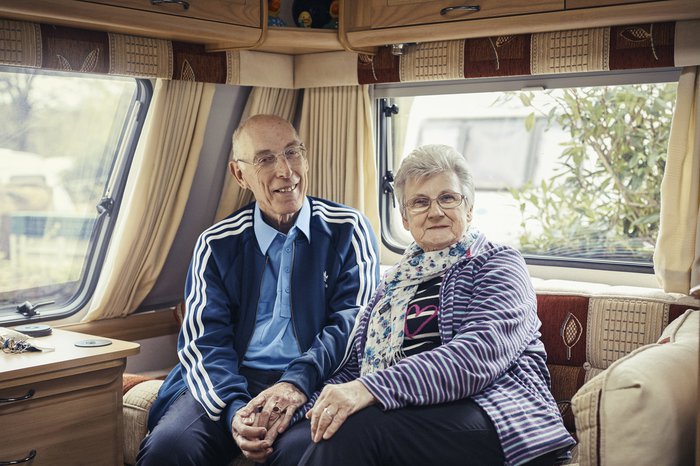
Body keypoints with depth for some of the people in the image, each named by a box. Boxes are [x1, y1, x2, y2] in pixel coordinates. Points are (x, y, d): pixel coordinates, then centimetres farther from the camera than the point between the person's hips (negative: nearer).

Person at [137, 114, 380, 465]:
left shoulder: (347, 230, 6)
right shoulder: (216, 245, 10)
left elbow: (353, 318, -2)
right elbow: (204, 340, 2)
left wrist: (299, 381, -21)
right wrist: (233, 409, -18)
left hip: (314, 384, -2)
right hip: (233, 382, 2)